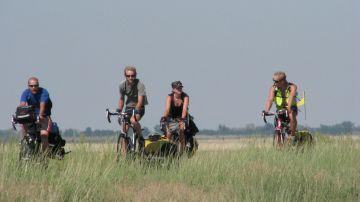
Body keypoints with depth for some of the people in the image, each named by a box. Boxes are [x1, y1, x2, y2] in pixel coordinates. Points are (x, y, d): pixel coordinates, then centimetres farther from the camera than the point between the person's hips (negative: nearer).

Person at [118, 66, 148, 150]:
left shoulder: (140, 85, -22)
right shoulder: (122, 85, -7)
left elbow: (140, 101, -31)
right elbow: (121, 99, 9)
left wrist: (136, 111, -45)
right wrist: (119, 110, -2)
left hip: (139, 107, -5)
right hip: (129, 106, 5)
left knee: (133, 120, -34)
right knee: (125, 129, -3)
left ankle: (141, 139, -12)